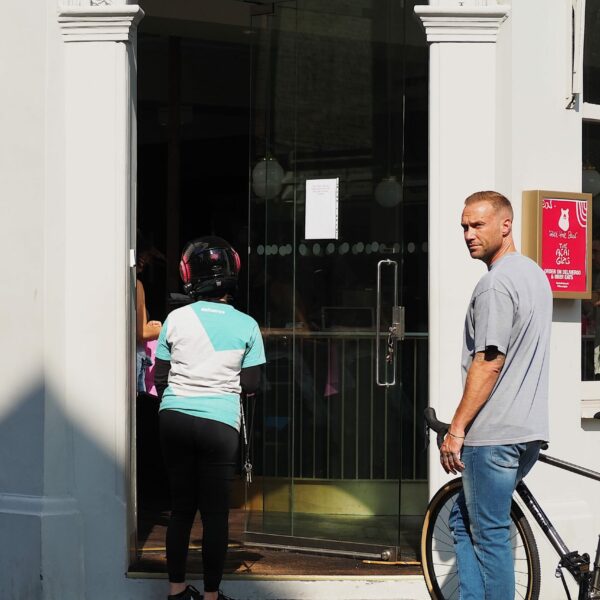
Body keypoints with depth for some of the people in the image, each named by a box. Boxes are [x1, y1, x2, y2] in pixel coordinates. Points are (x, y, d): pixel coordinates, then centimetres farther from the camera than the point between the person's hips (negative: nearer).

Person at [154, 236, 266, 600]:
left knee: (181, 506, 12)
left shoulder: (176, 319, 0)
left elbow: (160, 379, 3)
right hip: (219, 423, -2)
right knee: (215, 512, 4)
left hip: (175, 418, 2)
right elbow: (251, 384, 0)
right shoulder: (246, 325, -2)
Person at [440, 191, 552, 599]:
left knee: (490, 535, -4)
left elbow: (488, 363, -20)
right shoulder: (535, 274, 16)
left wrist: (456, 430, -15)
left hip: (494, 432, -10)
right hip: (530, 429, 10)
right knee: (464, 521, 17)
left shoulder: (497, 283, -15)